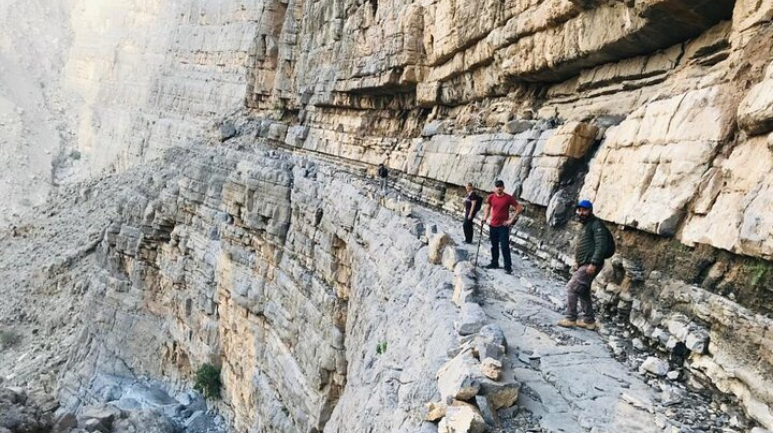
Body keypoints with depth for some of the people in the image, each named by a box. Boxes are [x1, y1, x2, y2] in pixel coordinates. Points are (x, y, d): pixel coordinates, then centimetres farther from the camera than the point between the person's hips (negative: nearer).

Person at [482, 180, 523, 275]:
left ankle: (508, 267, -5)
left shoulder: (508, 198, -10)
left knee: (505, 246, -8)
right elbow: (488, 207, 19)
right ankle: (494, 263, 28)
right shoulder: (491, 197, 2)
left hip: (503, 226, -4)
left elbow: (520, 208, -8)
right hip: (493, 225, 5)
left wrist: (511, 220, -10)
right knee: (494, 246, 15)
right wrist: (486, 217, 3)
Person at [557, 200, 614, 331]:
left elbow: (601, 245, -21)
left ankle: (570, 319, -6)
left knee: (571, 287, -11)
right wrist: (578, 261, 17)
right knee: (583, 292, 15)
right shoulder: (586, 225, 19)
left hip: (590, 265, -10)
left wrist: (593, 263, -25)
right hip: (584, 265, 10)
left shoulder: (596, 224, -12)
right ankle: (589, 321, 23)